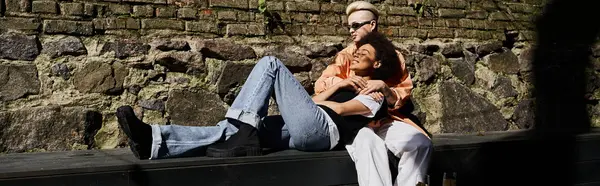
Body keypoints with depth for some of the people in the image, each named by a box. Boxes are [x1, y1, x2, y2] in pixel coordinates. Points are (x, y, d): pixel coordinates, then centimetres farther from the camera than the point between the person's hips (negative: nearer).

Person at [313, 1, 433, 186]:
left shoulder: (394, 56, 12)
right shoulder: (346, 55, 10)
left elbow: (403, 95, 7)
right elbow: (320, 85, 1)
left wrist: (384, 88, -14)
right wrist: (345, 82, -18)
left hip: (386, 120, 2)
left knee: (421, 143, -27)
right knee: (368, 143, -38)